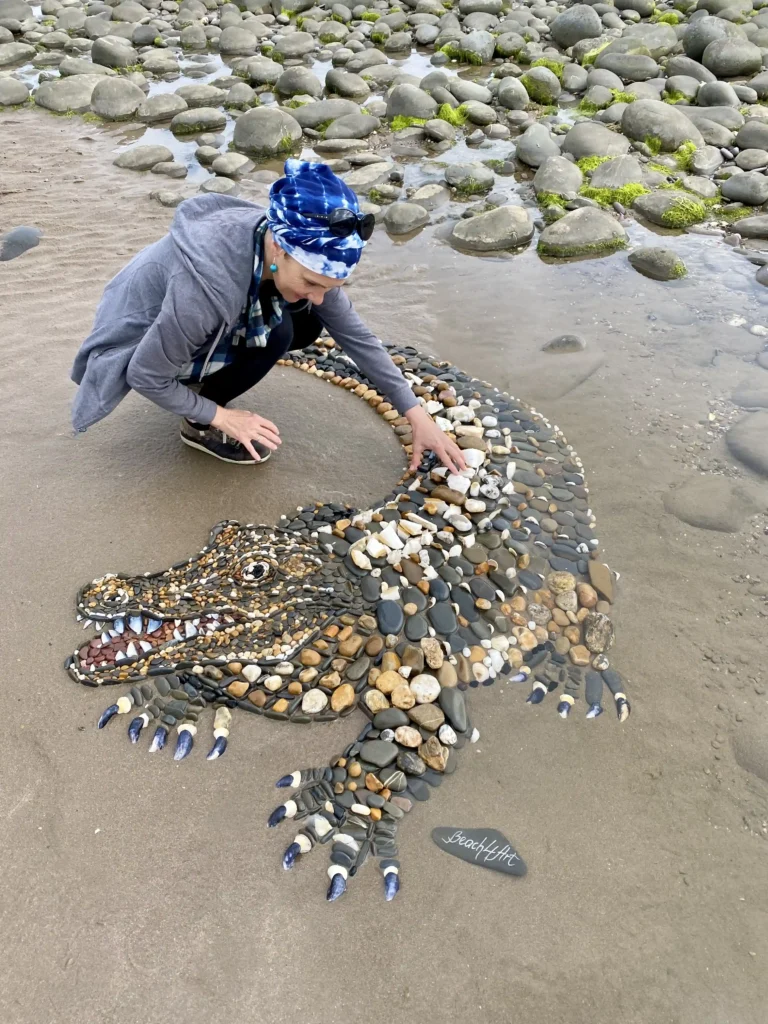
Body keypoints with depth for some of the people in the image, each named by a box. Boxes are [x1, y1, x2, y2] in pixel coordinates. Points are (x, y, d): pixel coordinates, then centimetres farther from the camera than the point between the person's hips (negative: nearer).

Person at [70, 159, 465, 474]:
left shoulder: (301, 249, -22)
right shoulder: (207, 282, -41)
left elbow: (355, 334, -13)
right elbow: (146, 377, -28)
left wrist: (416, 414, -13)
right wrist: (221, 416, -18)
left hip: (181, 311, 6)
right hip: (141, 332, -6)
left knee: (307, 325, -7)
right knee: (274, 332, -27)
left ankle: (204, 381, 7)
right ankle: (199, 425, -5)